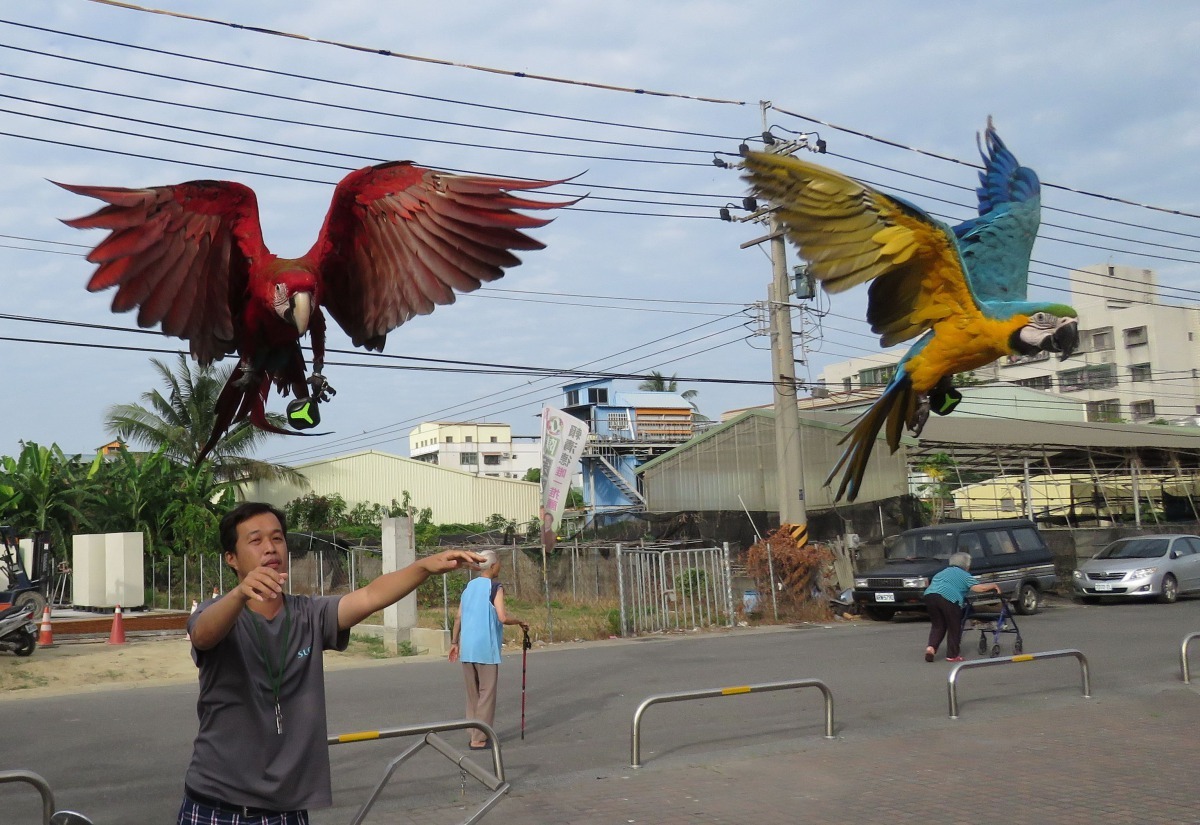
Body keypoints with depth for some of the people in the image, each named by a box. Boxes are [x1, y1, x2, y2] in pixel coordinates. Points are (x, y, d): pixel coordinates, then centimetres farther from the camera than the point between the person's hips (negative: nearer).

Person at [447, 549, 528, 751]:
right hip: (486, 649, -7)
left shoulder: (469, 587, 13)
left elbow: (458, 617, 12)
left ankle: (475, 735, 18)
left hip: (467, 649, 7)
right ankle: (479, 739, -1)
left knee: (472, 694, 14)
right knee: (487, 694, 0)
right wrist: (520, 622, -2)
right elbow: (502, 617, -18)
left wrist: (454, 642, 18)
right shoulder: (495, 587, -8)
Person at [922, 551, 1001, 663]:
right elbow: (979, 588, 2)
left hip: (930, 595, 6)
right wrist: (994, 586, 18)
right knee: (954, 628, 10)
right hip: (948, 598, -6)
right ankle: (952, 655, 13)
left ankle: (931, 647, -2)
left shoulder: (942, 572, 32)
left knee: (937, 625, 18)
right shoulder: (964, 575, 13)